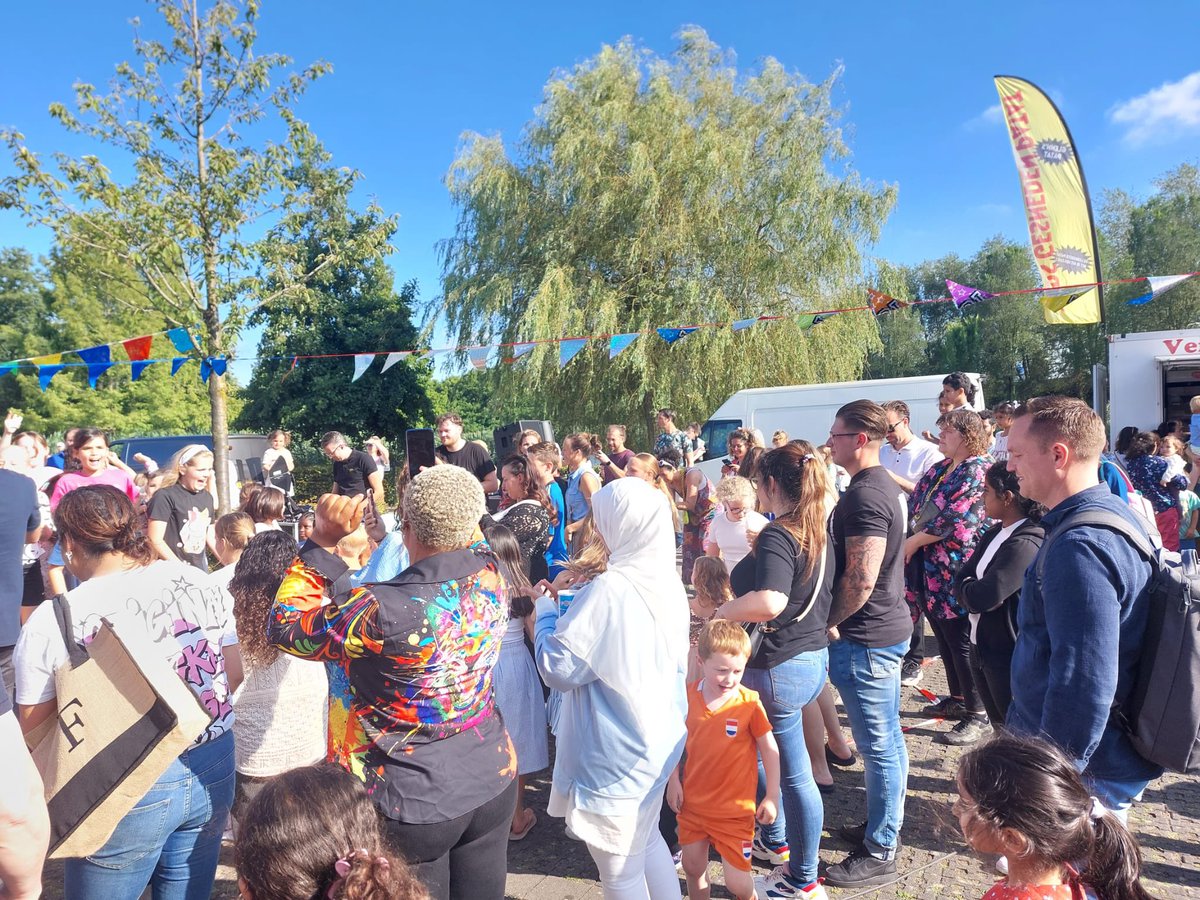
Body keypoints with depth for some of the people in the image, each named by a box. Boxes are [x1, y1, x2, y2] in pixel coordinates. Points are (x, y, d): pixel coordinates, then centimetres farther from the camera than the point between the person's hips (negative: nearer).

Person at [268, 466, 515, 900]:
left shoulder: (382, 611, -30)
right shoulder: (491, 574, -14)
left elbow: (284, 627, -12)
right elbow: (469, 540, 13)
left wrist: (322, 539, -12)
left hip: (416, 803, -5)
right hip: (493, 781, 5)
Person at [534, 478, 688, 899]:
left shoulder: (608, 589, -26)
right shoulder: (667, 581, 1)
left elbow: (558, 668, -21)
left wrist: (546, 608, -6)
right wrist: (573, 602, 13)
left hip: (617, 754, -8)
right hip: (660, 739, 9)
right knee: (647, 840, 27)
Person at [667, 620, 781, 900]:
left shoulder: (749, 703, -17)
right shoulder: (688, 696, -8)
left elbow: (770, 750, -6)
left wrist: (771, 797, -4)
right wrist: (674, 781, 2)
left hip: (734, 809, -3)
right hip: (693, 802, 3)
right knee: (692, 867, 17)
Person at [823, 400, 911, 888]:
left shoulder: (864, 496, -22)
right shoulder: (886, 486, 10)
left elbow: (860, 579, -26)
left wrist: (826, 623, -12)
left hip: (865, 637, -10)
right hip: (889, 627, 10)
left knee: (878, 745, 3)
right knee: (887, 738, 21)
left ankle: (878, 853, 17)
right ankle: (884, 825, 36)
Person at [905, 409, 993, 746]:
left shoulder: (977, 470, -12)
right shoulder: (938, 470, 15)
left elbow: (955, 520, -20)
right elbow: (915, 506, 16)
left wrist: (915, 541, -12)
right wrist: (910, 539, 0)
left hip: (956, 572, -9)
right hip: (931, 570, 9)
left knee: (960, 641, -2)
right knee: (944, 638, 17)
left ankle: (978, 715, 9)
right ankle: (958, 698, 31)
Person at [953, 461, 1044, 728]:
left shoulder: (1027, 543, -23)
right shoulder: (994, 534, 7)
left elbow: (981, 597, -28)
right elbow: (961, 580, 4)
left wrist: (967, 588, -7)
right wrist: (973, 590, -16)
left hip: (1010, 658, -8)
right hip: (982, 648, 8)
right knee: (999, 728, 23)